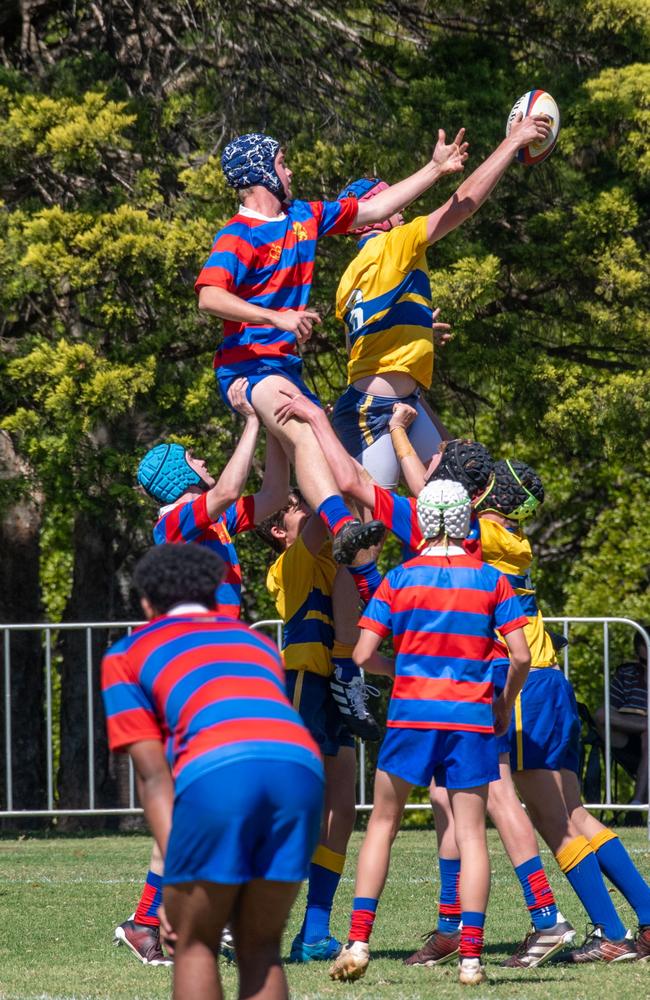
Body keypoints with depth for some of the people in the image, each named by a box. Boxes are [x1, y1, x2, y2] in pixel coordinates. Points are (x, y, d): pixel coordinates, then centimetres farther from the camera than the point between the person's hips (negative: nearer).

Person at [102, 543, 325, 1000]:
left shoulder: (127, 654, 26)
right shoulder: (258, 642, 38)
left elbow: (153, 775, 17)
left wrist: (174, 874, 12)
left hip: (216, 772, -3)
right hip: (302, 765, 3)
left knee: (195, 945, 11)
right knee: (260, 949, 15)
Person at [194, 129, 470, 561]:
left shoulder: (303, 216, 16)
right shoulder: (238, 237, -10)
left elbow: (374, 209, 24)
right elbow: (210, 297, -25)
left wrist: (435, 169, 22)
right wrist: (277, 318, -36)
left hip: (286, 365, 10)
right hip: (248, 365, -10)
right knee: (305, 432, -33)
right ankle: (343, 527, -52)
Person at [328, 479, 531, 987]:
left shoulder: (399, 579, 0)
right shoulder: (491, 580, 1)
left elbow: (363, 655, -4)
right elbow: (522, 657, -4)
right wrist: (505, 705, 13)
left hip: (412, 715, 0)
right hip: (472, 717, 0)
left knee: (382, 824, 11)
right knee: (471, 832, 3)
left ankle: (358, 941, 1)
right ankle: (471, 955, -4)